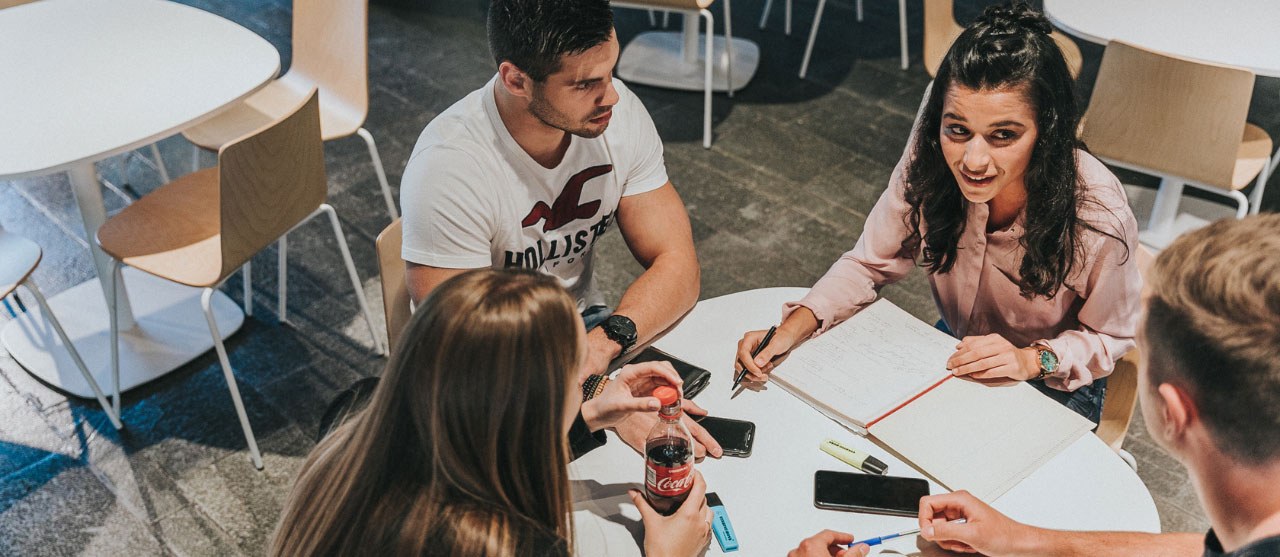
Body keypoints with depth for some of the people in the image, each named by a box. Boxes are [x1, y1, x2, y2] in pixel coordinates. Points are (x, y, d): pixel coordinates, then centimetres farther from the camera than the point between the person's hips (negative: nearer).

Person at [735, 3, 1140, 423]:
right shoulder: (930, 158, -24)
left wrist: (1032, 359, -30)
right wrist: (793, 329, -26)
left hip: (1054, 384, -2)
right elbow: (872, 262, -11)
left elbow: (1109, 337, -12)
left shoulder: (1100, 218, -32)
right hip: (953, 350, 3)